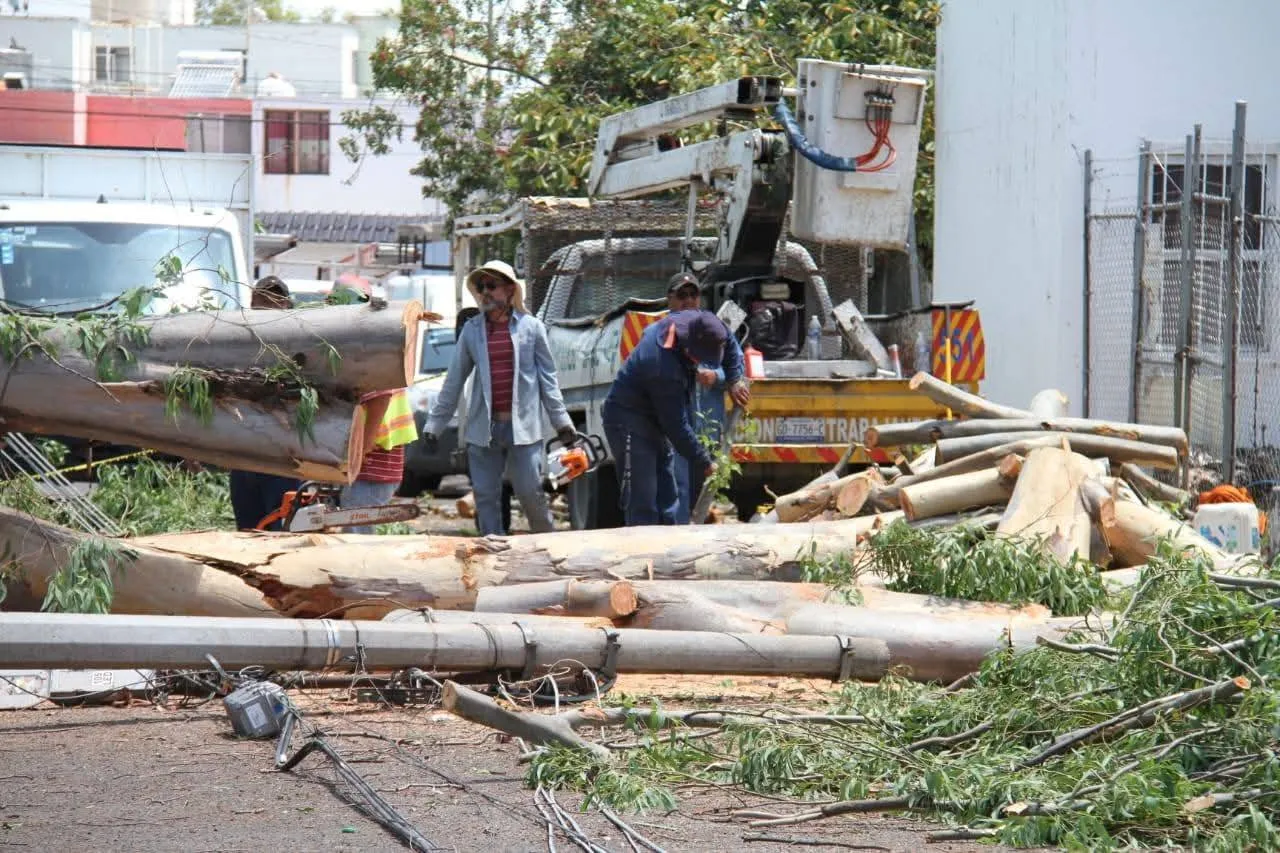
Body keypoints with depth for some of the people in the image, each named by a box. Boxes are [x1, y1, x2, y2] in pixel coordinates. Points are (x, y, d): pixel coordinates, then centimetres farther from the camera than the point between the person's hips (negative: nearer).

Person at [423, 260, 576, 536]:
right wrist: (435, 423, 7)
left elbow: (547, 376, 6)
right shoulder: (471, 330, 9)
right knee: (485, 496, 2)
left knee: (530, 492, -3)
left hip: (522, 426, -3)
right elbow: (454, 381, 11)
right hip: (483, 428, 3)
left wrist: (561, 420, 1)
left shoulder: (531, 326, 3)